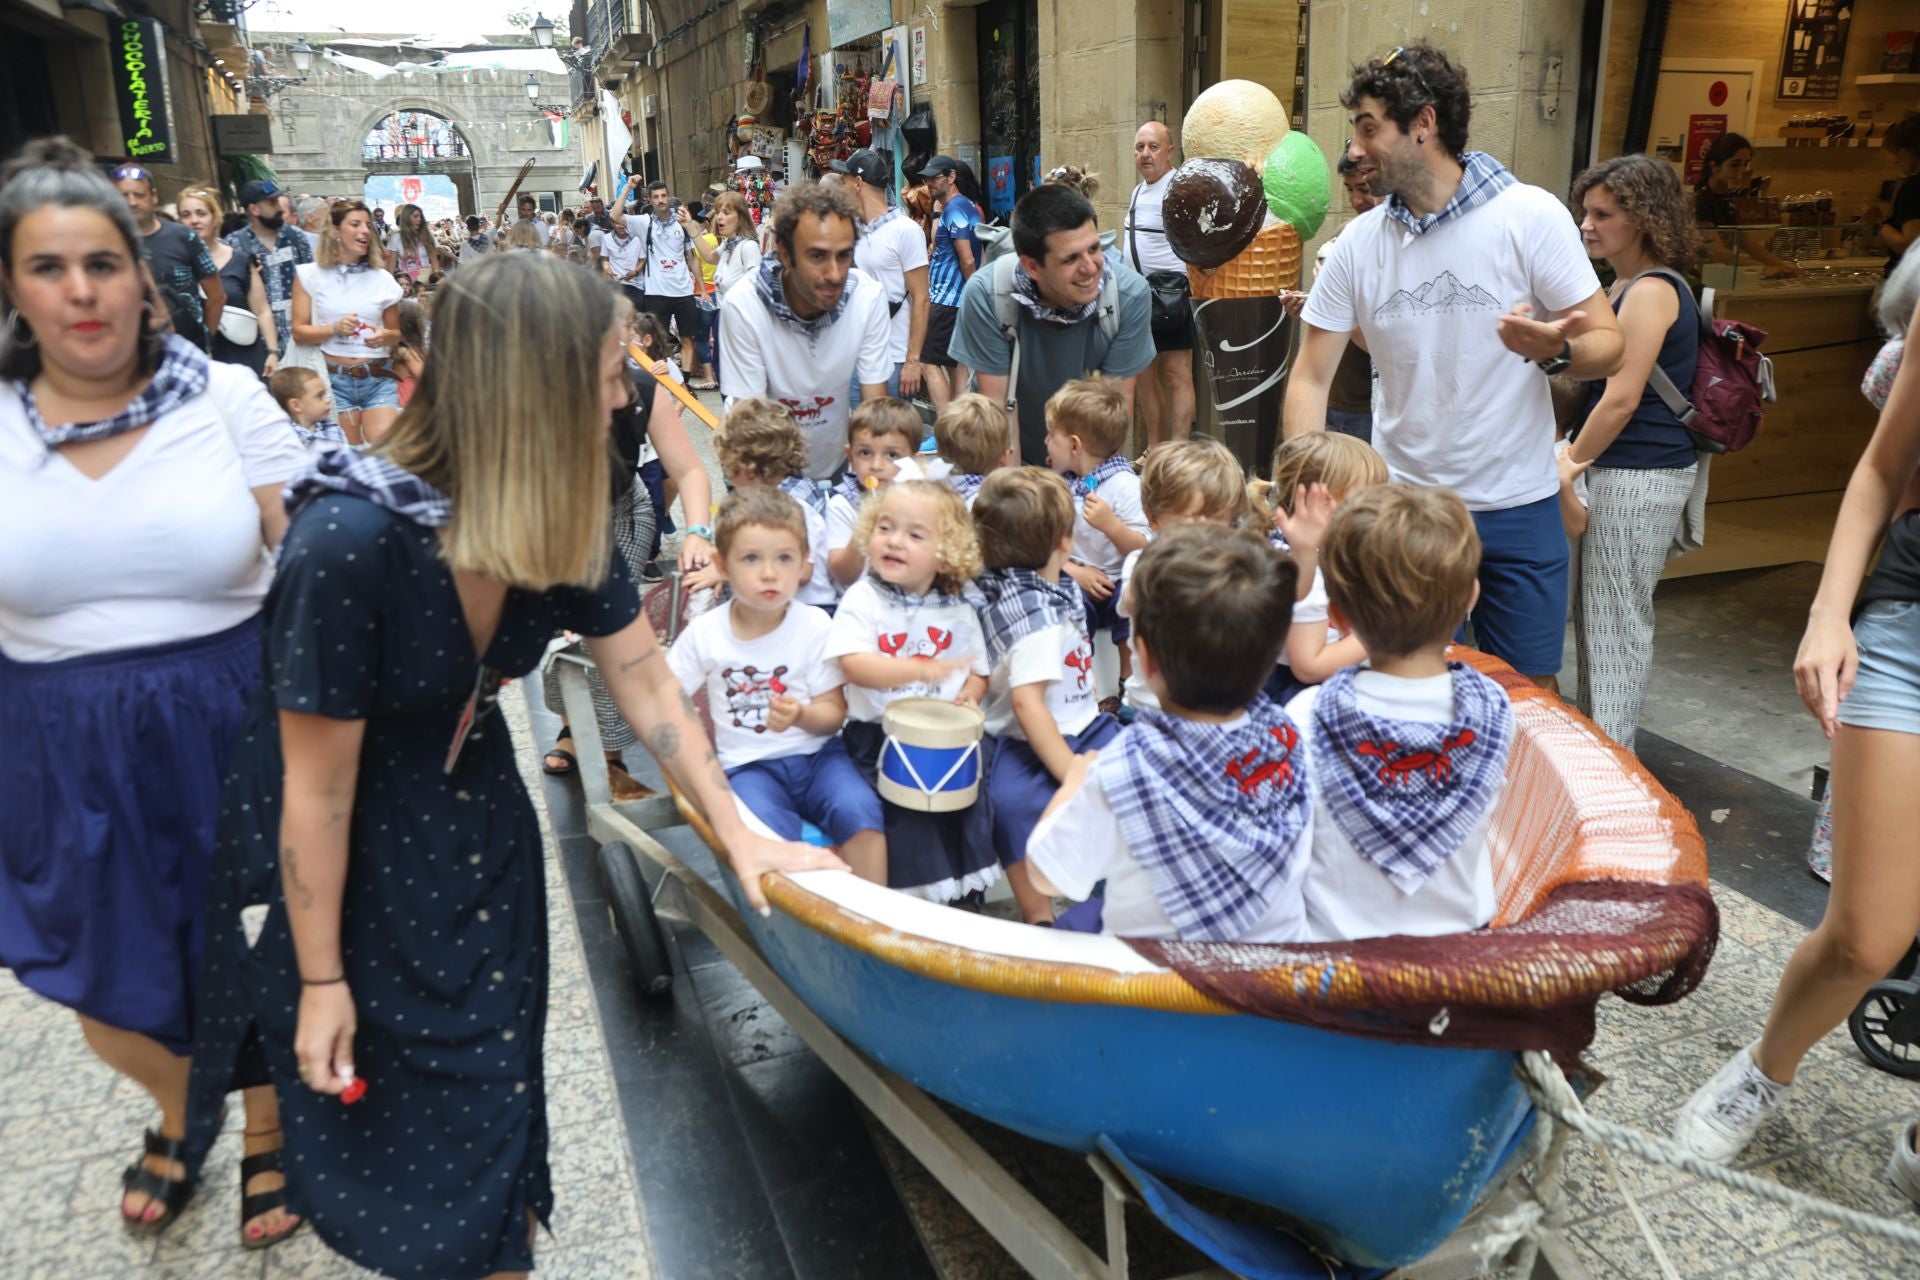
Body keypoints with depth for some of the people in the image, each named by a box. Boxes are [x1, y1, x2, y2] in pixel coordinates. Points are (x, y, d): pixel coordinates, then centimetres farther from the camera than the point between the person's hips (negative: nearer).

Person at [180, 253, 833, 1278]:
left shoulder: (565, 525, -14)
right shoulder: (348, 541, -33)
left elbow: (646, 685, -3)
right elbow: (318, 788, -23)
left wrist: (738, 836, -2)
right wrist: (320, 980, -12)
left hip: (474, 834, 5)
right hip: (335, 858, -5)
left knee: (491, 1101, 15)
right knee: (363, 1104, 14)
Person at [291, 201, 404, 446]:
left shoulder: (382, 279, 7)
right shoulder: (310, 275, 3)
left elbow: (396, 332, 16)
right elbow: (299, 332, 1)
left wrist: (385, 336, -7)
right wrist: (334, 329, -16)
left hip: (378, 378, 1)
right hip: (334, 378, -1)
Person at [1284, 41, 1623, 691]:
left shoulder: (1530, 216, -9)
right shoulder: (1358, 242, -1)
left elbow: (1607, 343, -8)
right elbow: (1310, 377, 0)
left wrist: (1557, 350, -31)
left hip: (1516, 505, -2)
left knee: (1530, 689, 9)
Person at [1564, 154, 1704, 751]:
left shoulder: (1650, 291, -15)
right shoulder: (1625, 285, 16)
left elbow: (1621, 400, -18)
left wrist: (1569, 463, -10)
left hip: (1640, 477, -10)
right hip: (1618, 471, 10)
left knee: (1616, 618, -3)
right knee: (1594, 611, 16)